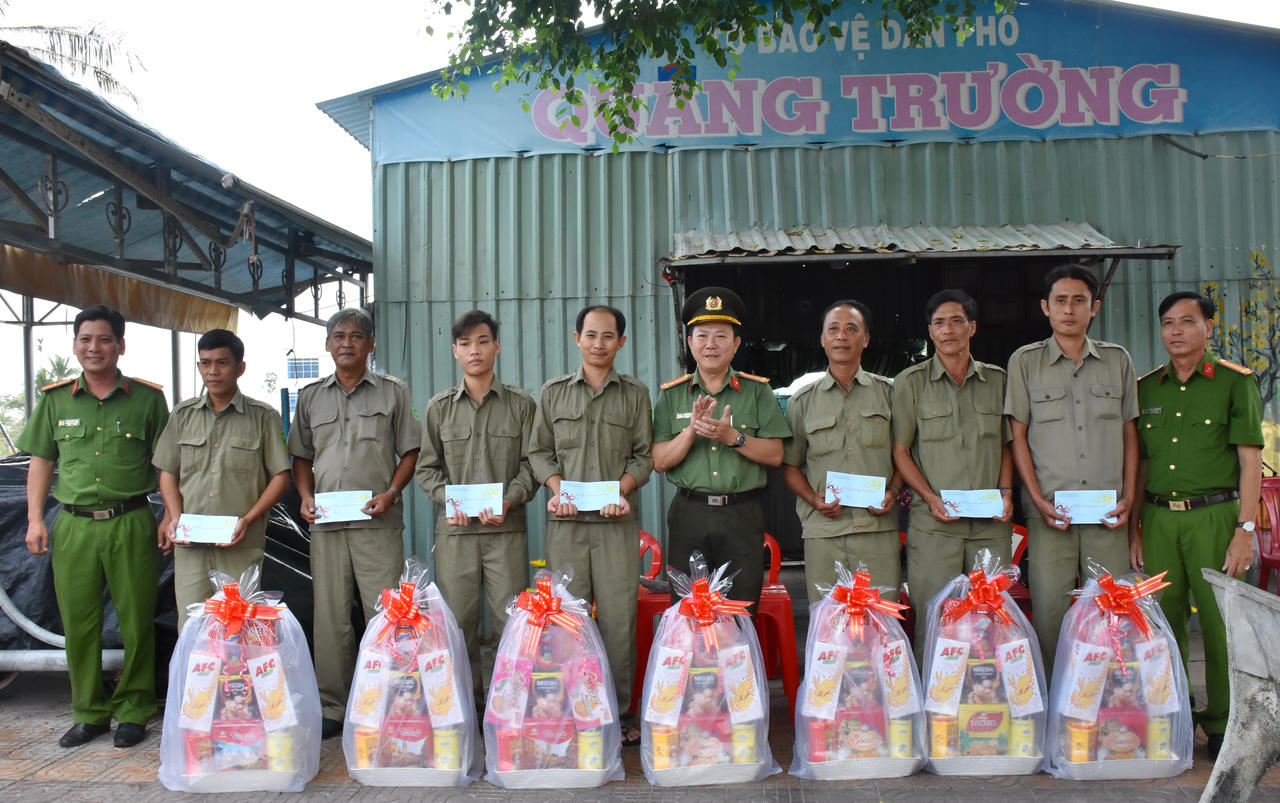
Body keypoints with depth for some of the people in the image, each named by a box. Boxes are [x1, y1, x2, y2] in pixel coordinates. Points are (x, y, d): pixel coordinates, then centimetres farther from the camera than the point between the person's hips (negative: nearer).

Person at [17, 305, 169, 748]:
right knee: (78, 624, 6)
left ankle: (134, 710, 17)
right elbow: (41, 463, 14)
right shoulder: (55, 399, 10)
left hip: (131, 525, -2)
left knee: (137, 621, 3)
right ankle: (90, 712, 21)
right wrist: (35, 520, 7)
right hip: (74, 525, 2)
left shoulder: (147, 398, 4)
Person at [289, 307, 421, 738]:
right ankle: (332, 706, 15)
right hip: (326, 523, 3)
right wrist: (306, 497, 3)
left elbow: (410, 452, 6)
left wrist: (391, 492, -8)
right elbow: (301, 456, 19)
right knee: (330, 617, 6)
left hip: (378, 523, -3)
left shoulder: (392, 392, 7)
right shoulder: (310, 397, 16)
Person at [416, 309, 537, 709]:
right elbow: (427, 467, 11)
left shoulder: (520, 404, 7)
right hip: (454, 530, 1)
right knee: (457, 620, 3)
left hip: (507, 528, -1)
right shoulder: (439, 406, 11)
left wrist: (509, 500, -11)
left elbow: (531, 464, 4)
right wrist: (449, 501, -6)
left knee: (512, 618, -3)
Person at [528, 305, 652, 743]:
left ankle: (618, 712, 9)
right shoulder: (553, 392, 12)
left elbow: (643, 455, 8)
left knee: (619, 616, -2)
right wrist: (557, 489, -4)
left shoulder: (635, 393, 10)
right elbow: (539, 451, 12)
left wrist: (621, 491, -8)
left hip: (617, 522, 0)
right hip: (566, 521, 1)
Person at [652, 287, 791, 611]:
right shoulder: (672, 394, 8)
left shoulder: (757, 391, 6)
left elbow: (775, 455, -1)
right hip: (689, 514, 1)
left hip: (743, 515, -1)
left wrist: (733, 437, -15)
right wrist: (692, 430, -14)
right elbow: (660, 462, 1)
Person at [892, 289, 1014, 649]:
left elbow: (1005, 444, 18)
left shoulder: (996, 380, 12)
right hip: (933, 524, -2)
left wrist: (1005, 491, 2)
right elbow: (900, 450, 2)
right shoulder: (911, 381, 4)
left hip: (991, 524, 3)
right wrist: (931, 498, -10)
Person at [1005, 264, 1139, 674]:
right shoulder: (1025, 361, 5)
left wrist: (1128, 497, 3)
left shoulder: (1118, 360, 12)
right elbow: (1018, 436, 3)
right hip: (1050, 510, -2)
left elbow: (1129, 433, 15)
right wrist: (1039, 501, -6)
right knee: (1048, 613, -2)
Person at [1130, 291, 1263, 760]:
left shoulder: (1235, 382, 1)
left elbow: (1250, 461, -3)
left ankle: (1222, 726, 12)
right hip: (1158, 517, 4)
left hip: (1215, 515, -3)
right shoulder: (1145, 388, 12)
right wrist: (1133, 529, 10)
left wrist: (1245, 530, -10)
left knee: (1221, 624, -2)